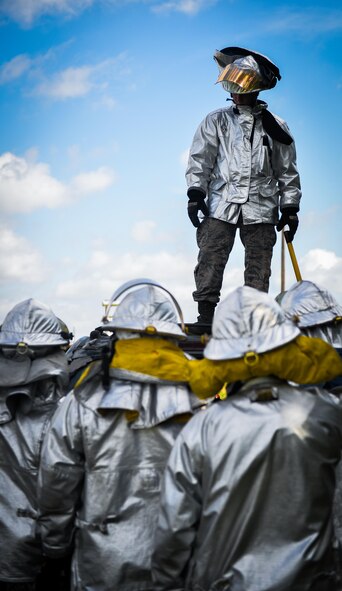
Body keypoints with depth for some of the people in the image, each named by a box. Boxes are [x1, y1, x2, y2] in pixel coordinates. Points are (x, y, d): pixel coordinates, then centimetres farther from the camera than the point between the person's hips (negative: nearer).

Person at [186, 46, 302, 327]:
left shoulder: (276, 127, 14)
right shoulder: (216, 121, 12)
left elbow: (288, 172, 16)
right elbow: (200, 159, 7)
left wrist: (290, 208, 9)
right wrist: (196, 193, -6)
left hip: (261, 208, 1)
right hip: (221, 204, 0)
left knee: (258, 270, 0)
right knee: (210, 263, -8)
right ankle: (205, 319, -4)